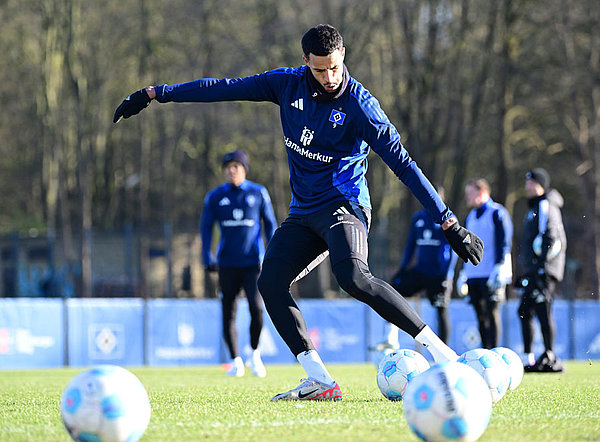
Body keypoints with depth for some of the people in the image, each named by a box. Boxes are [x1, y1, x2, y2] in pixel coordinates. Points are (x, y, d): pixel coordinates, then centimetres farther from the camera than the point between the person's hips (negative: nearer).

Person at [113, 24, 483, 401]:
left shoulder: (359, 105, -14)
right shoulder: (289, 84, 0)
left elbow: (403, 164, -16)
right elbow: (225, 88, 8)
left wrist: (450, 225, -19)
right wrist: (153, 95, 10)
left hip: (343, 205, -6)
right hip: (303, 211, 6)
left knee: (354, 277, -32)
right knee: (271, 283, -13)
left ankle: (438, 350, -29)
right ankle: (320, 381, -14)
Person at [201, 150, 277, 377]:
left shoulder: (259, 193, 5)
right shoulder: (215, 197, 6)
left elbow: (270, 224, 10)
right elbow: (206, 228, 11)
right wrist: (207, 258, 2)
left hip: (253, 262, -1)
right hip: (227, 263, 1)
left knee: (256, 308, -16)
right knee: (228, 313, -1)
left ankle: (255, 354, 6)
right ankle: (236, 361, 11)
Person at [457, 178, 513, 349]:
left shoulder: (497, 213, -4)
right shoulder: (471, 217, 19)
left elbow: (504, 243, -10)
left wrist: (499, 270, -19)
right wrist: (463, 274, 21)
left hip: (492, 276, -7)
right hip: (473, 276, 7)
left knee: (492, 313, -9)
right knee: (481, 316, 7)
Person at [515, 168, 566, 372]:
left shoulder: (546, 206, -8)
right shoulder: (535, 207, 23)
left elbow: (553, 239, -18)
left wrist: (542, 267, -23)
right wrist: (525, 271, 24)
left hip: (544, 270, -10)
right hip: (533, 269, 10)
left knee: (542, 310, -13)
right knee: (524, 311, 10)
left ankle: (550, 358, -14)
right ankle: (527, 359, 15)